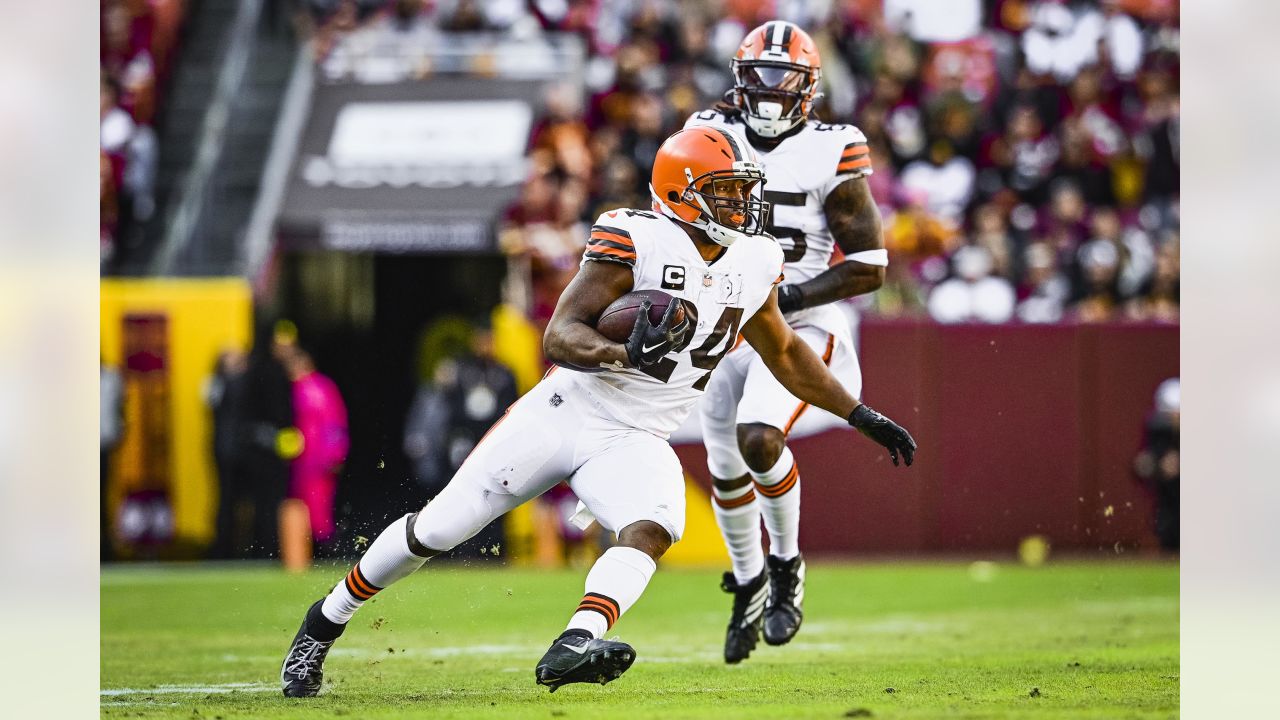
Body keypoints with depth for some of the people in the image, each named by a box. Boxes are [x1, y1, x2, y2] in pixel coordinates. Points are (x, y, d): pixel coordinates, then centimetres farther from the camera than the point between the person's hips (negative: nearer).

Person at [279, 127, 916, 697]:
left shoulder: (754, 264, 3)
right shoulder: (636, 241, -17)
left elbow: (783, 353, 21)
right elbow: (559, 336, -22)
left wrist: (861, 416, 21)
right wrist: (625, 353, -42)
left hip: (635, 443, 4)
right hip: (565, 412, -4)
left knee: (652, 531, -29)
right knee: (438, 529, -2)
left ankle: (572, 649, -47)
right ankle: (323, 623, 18)